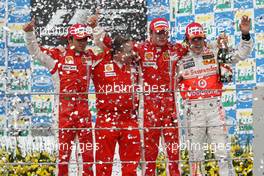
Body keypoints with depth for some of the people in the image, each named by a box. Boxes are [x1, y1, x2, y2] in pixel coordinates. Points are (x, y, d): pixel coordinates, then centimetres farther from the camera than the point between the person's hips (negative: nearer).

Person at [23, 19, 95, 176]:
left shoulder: (90, 56, 12)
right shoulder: (58, 55, 1)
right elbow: (35, 51, 2)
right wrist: (30, 33, -11)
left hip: (84, 108, 3)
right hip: (64, 108, -3)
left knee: (88, 147, 5)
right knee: (64, 147, -1)